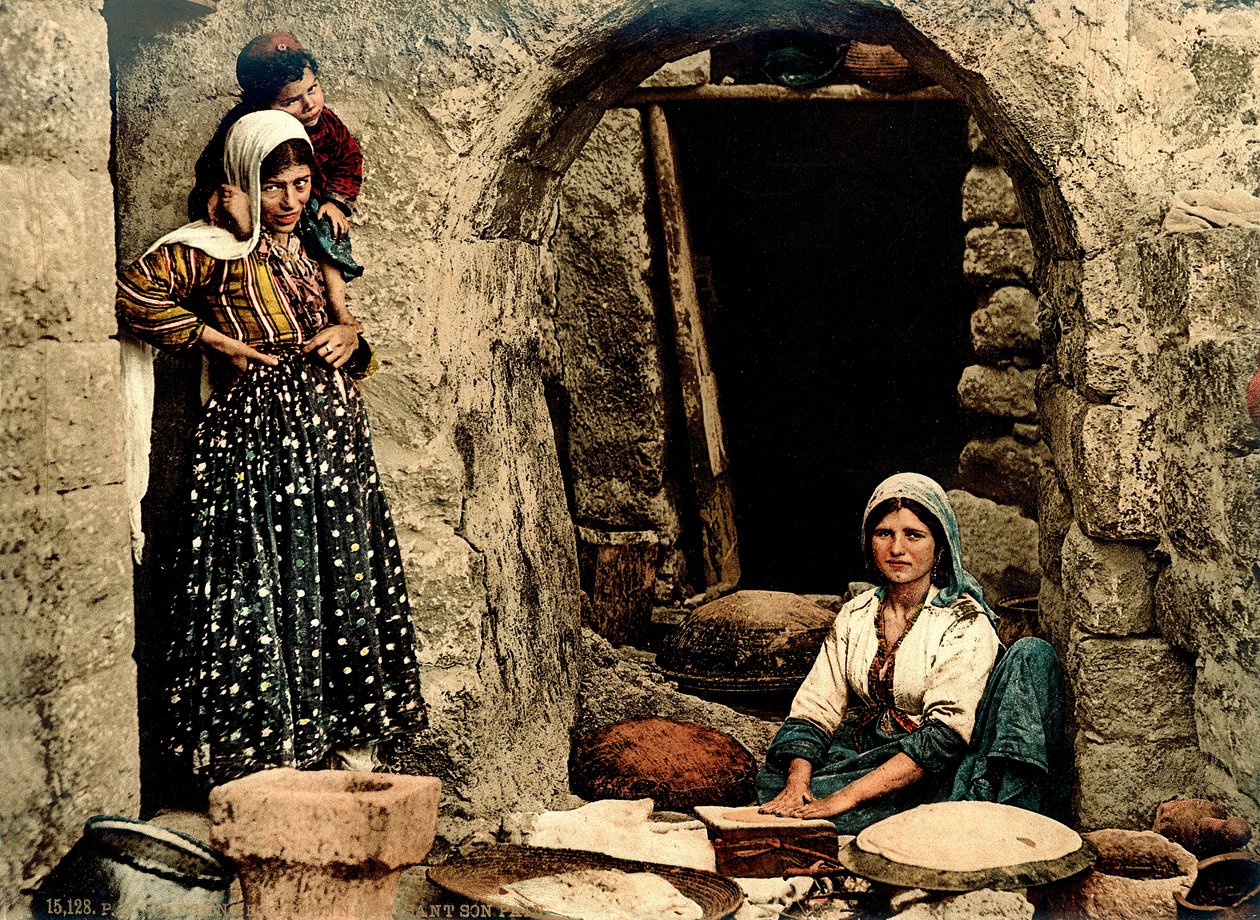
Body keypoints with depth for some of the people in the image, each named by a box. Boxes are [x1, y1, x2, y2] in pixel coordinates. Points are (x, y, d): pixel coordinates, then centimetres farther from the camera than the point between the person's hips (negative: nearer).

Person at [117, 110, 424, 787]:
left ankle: (350, 743, 14)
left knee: (347, 579, 6)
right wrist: (220, 342, -9)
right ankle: (261, 752, -2)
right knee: (264, 585, -8)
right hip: (259, 431, -7)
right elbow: (132, 295, -13)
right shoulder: (216, 248, -3)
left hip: (331, 427, 7)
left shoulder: (307, 250, 19)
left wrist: (350, 339, 6)